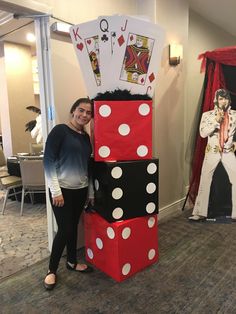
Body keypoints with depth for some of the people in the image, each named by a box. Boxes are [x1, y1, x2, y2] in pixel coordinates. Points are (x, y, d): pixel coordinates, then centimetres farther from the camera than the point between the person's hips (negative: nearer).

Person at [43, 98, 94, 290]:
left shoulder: (86, 137, 9)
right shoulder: (60, 130, -11)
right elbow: (48, 161, -14)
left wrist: (91, 192, 14)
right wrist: (55, 190, -18)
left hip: (80, 190, 6)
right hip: (62, 190, -6)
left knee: (73, 227, 17)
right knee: (64, 230, 0)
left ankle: (72, 262, 36)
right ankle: (52, 270, 21)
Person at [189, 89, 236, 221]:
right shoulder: (208, 115, -3)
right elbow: (203, 133, -15)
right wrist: (216, 120, -21)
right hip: (212, 152, -2)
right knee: (205, 182, 0)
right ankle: (200, 213, 9)